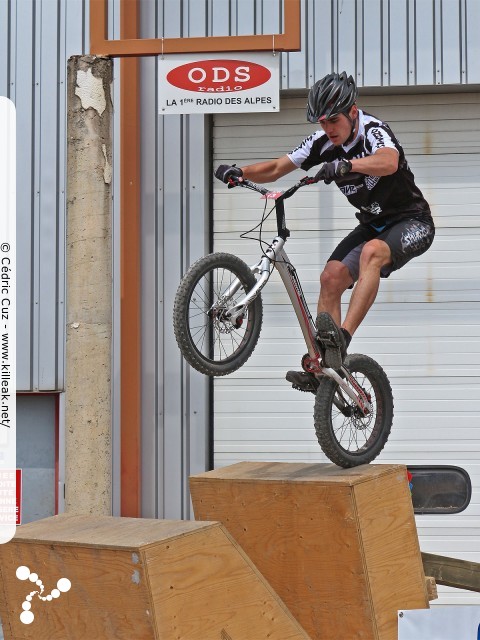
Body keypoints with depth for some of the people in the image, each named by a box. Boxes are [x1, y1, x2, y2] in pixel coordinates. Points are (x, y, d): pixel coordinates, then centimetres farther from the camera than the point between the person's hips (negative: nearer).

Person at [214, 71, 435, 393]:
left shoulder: (374, 130, -23)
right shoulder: (323, 142, -5)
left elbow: (388, 162, -47)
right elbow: (277, 168, -4)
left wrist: (346, 165, -63)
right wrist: (240, 172, -22)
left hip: (412, 222, -7)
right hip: (373, 223, 7)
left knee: (372, 252, -36)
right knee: (331, 277, -13)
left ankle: (343, 337, -40)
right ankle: (325, 367, -12)